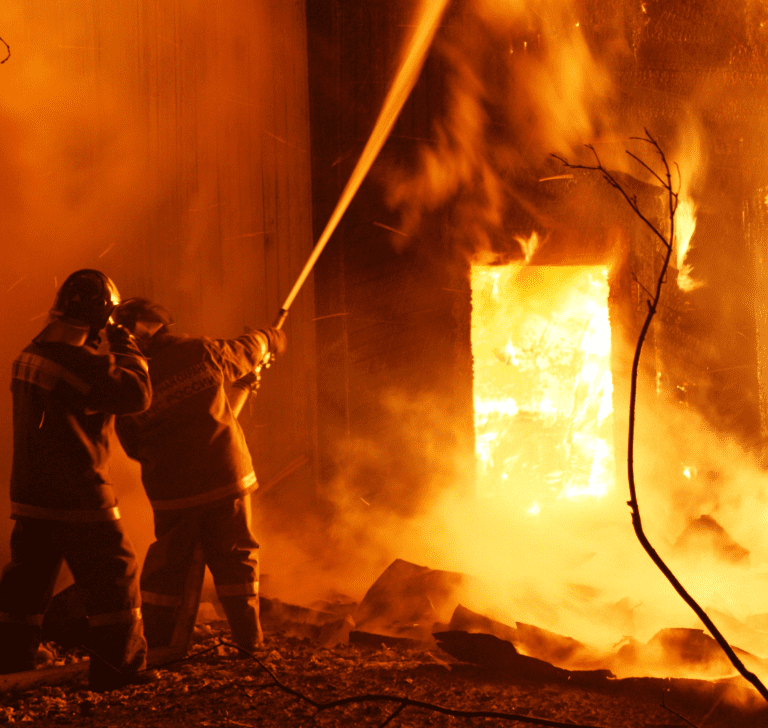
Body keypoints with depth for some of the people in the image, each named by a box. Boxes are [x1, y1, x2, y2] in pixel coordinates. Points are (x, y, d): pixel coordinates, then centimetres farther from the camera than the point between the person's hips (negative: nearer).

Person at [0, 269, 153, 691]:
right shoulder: (81, 362, -18)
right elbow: (137, 395, -19)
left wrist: (107, 355, 17)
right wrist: (126, 350, -6)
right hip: (77, 494, -8)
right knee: (113, 576, 5)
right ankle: (118, 667, 9)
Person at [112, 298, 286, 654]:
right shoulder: (201, 351, -6)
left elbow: (135, 447, 5)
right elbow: (245, 352, 14)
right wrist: (269, 339, 36)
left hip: (173, 492, 0)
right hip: (226, 478, 0)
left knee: (168, 568, 13)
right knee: (235, 561, 12)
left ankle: (157, 646, 18)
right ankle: (249, 640, 15)